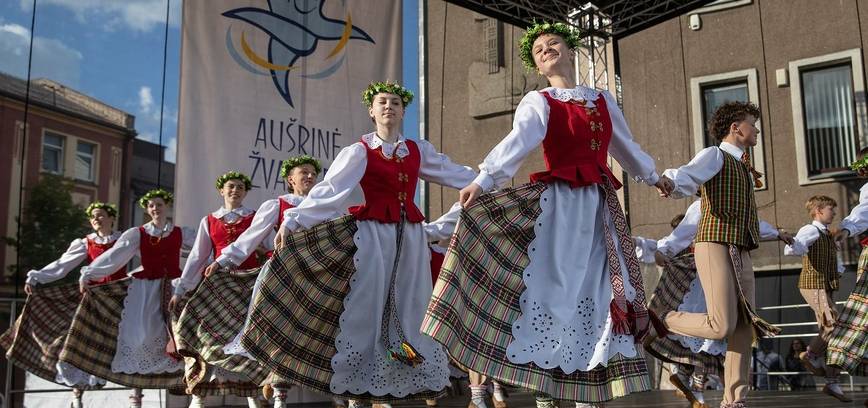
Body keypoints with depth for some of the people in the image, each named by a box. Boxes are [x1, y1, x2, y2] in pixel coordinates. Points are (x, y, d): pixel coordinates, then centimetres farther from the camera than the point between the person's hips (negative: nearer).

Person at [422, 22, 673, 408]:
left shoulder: (603, 100, 16)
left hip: (599, 206, 5)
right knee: (553, 286, -8)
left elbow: (626, 146, 31)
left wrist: (653, 177, 44)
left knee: (600, 292, 2)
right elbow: (518, 142, -17)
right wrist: (483, 179, -34)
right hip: (557, 205, -4)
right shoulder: (537, 102, 2)